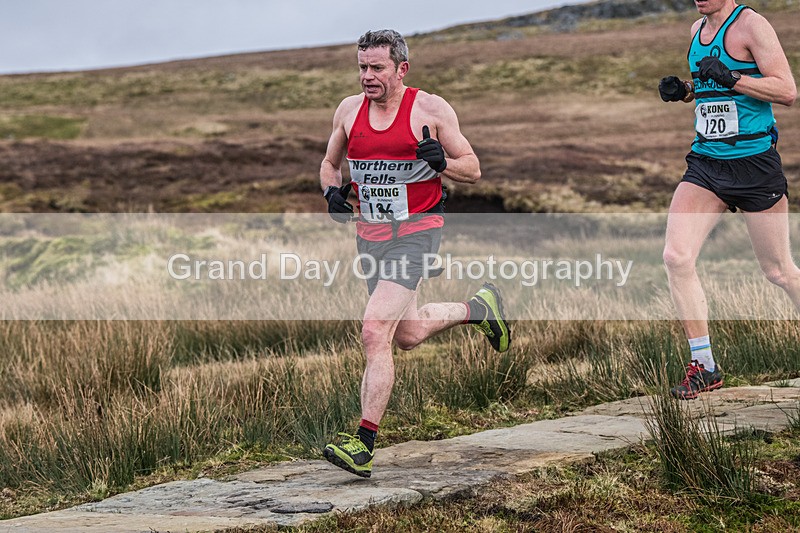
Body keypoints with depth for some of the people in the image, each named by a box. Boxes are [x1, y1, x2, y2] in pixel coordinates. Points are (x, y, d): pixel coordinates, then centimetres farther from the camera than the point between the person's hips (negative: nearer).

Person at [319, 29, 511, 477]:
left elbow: (473, 171, -1)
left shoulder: (431, 109, -7)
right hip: (370, 234, 6)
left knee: (375, 332, -19)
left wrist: (441, 162, -22)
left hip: (416, 230, -6)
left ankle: (364, 445, -16)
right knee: (408, 335, 18)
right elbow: (330, 163, 20)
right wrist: (333, 192, -2)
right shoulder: (349, 110, 5)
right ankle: (478, 309, 46)